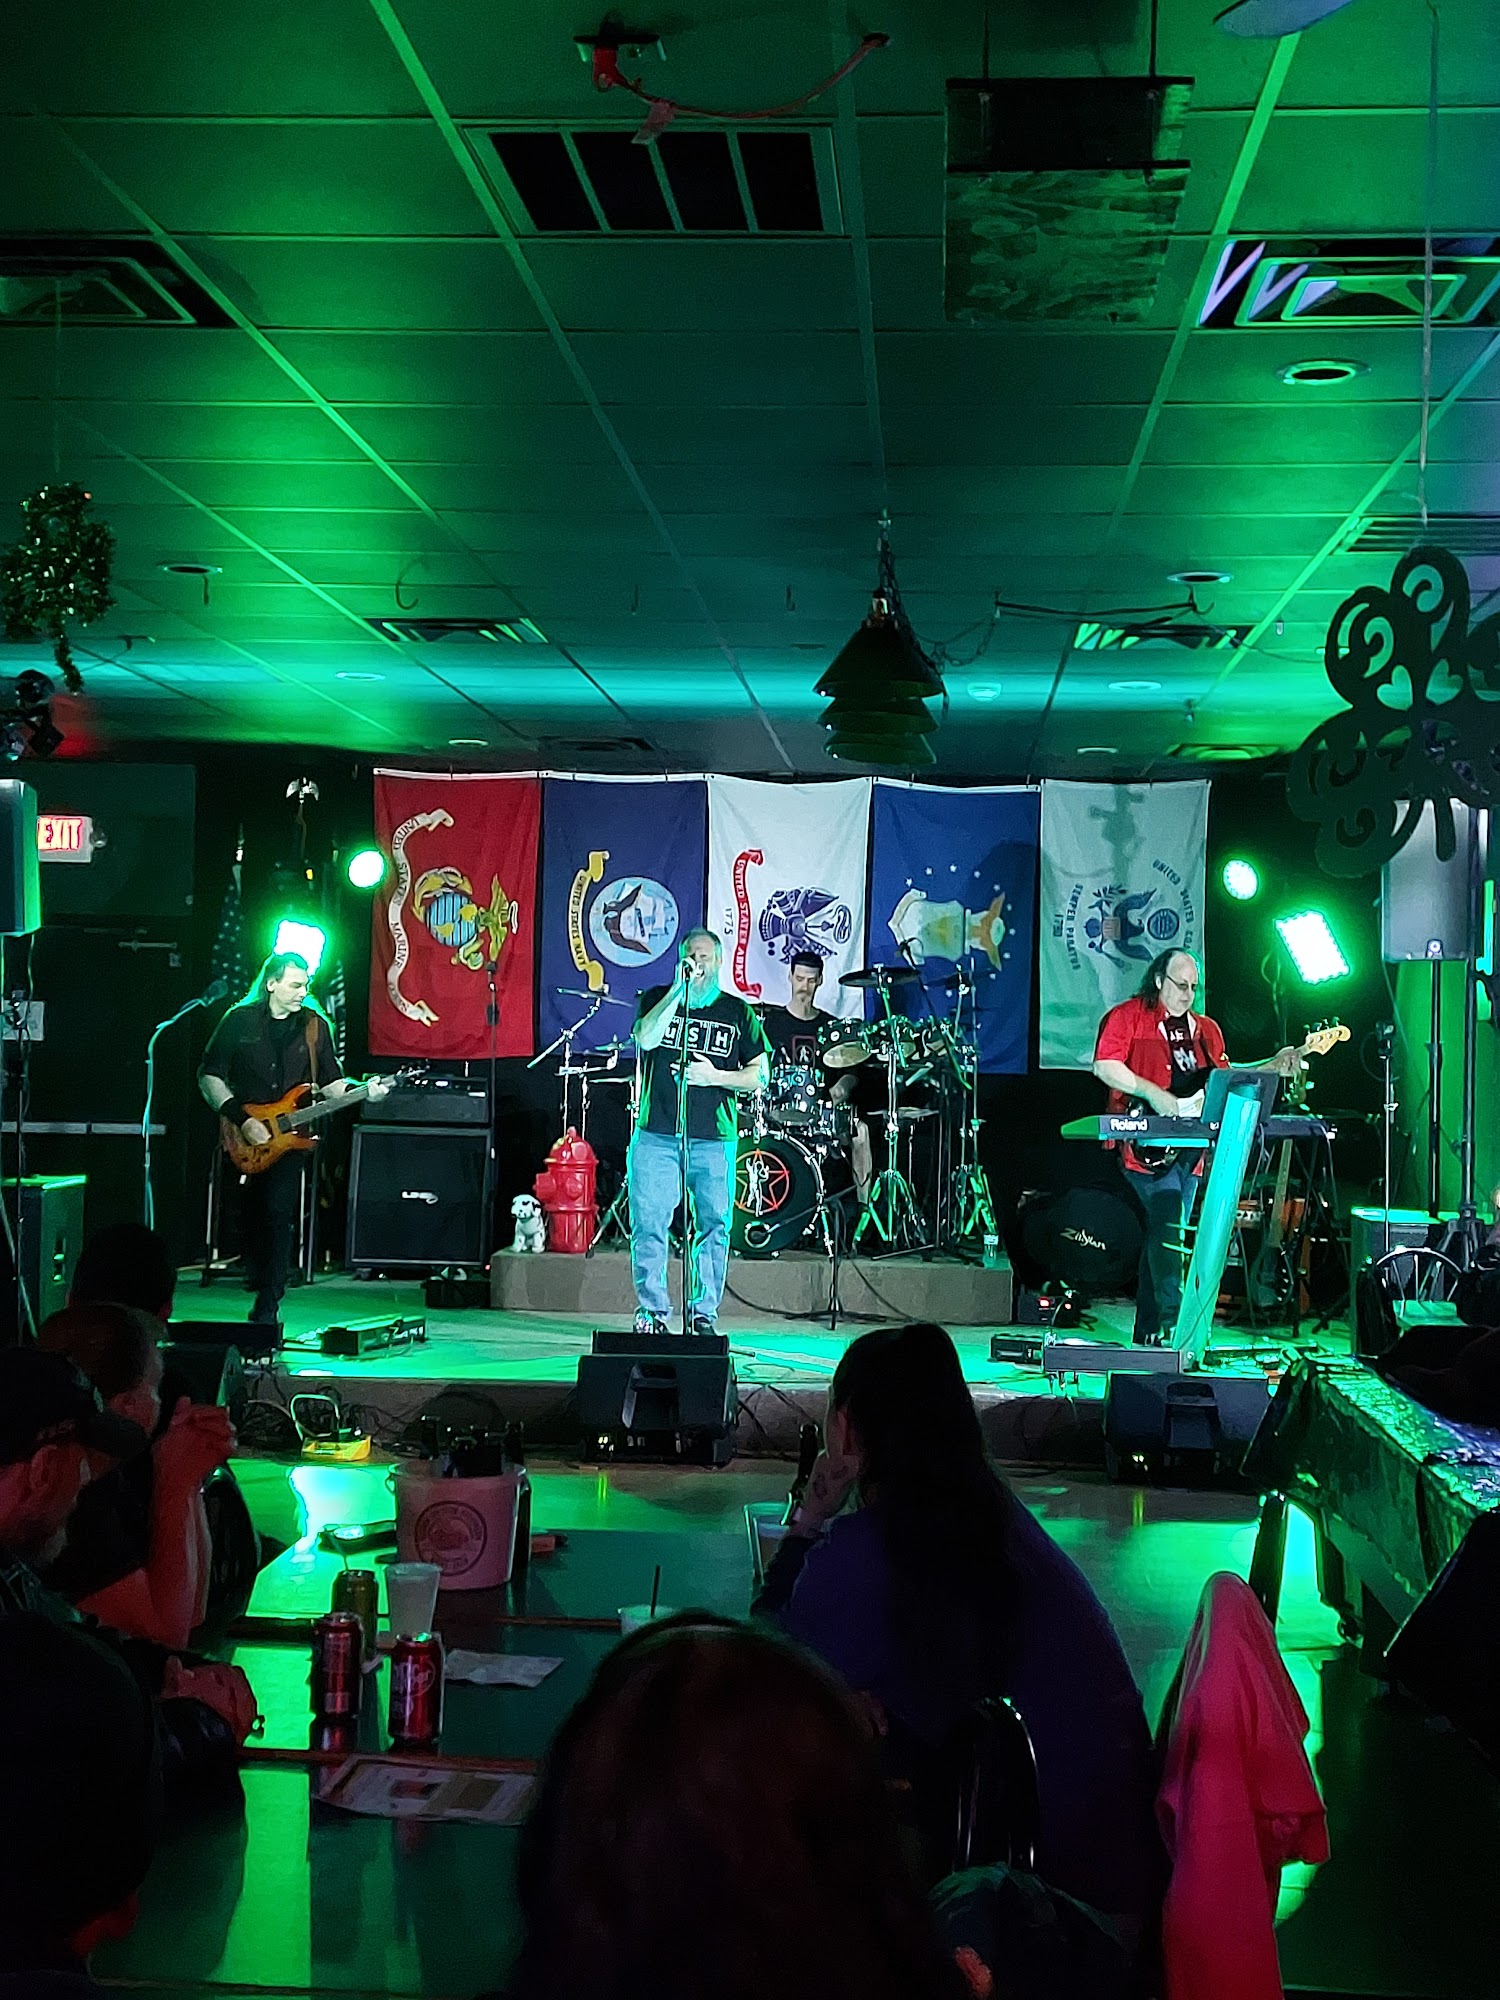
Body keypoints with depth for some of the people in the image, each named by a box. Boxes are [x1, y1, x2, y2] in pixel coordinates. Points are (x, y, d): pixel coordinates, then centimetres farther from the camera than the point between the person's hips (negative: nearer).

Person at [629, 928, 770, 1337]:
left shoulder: (737, 1012, 9)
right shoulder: (658, 997, 9)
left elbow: (760, 1075, 7)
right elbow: (646, 1038, -12)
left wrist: (716, 1076, -9)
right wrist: (679, 989, -14)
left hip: (713, 1139, 0)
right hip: (656, 1134, 0)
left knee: (714, 1224, 0)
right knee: (648, 1225, -2)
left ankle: (703, 1314, 10)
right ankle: (653, 1312, 9)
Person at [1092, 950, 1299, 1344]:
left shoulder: (1206, 1030, 20)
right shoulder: (1127, 1016, -2)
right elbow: (1105, 1065, -12)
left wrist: (1272, 1066, 10)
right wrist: (1153, 1094, -19)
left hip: (1189, 1147, 7)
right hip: (1149, 1145, -7)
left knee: (1167, 1234, 9)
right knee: (1168, 1225, -18)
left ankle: (1148, 1332, 14)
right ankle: (1172, 1321, -19)